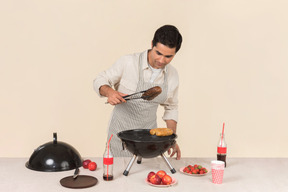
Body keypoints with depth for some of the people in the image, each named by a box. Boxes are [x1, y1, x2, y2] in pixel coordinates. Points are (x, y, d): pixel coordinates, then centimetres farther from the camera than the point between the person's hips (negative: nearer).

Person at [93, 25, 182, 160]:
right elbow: (100, 81, -4)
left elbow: (171, 108, 12)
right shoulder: (128, 62, -14)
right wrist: (109, 92, -27)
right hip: (121, 132, -3)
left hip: (149, 134, 4)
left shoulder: (172, 75, 0)